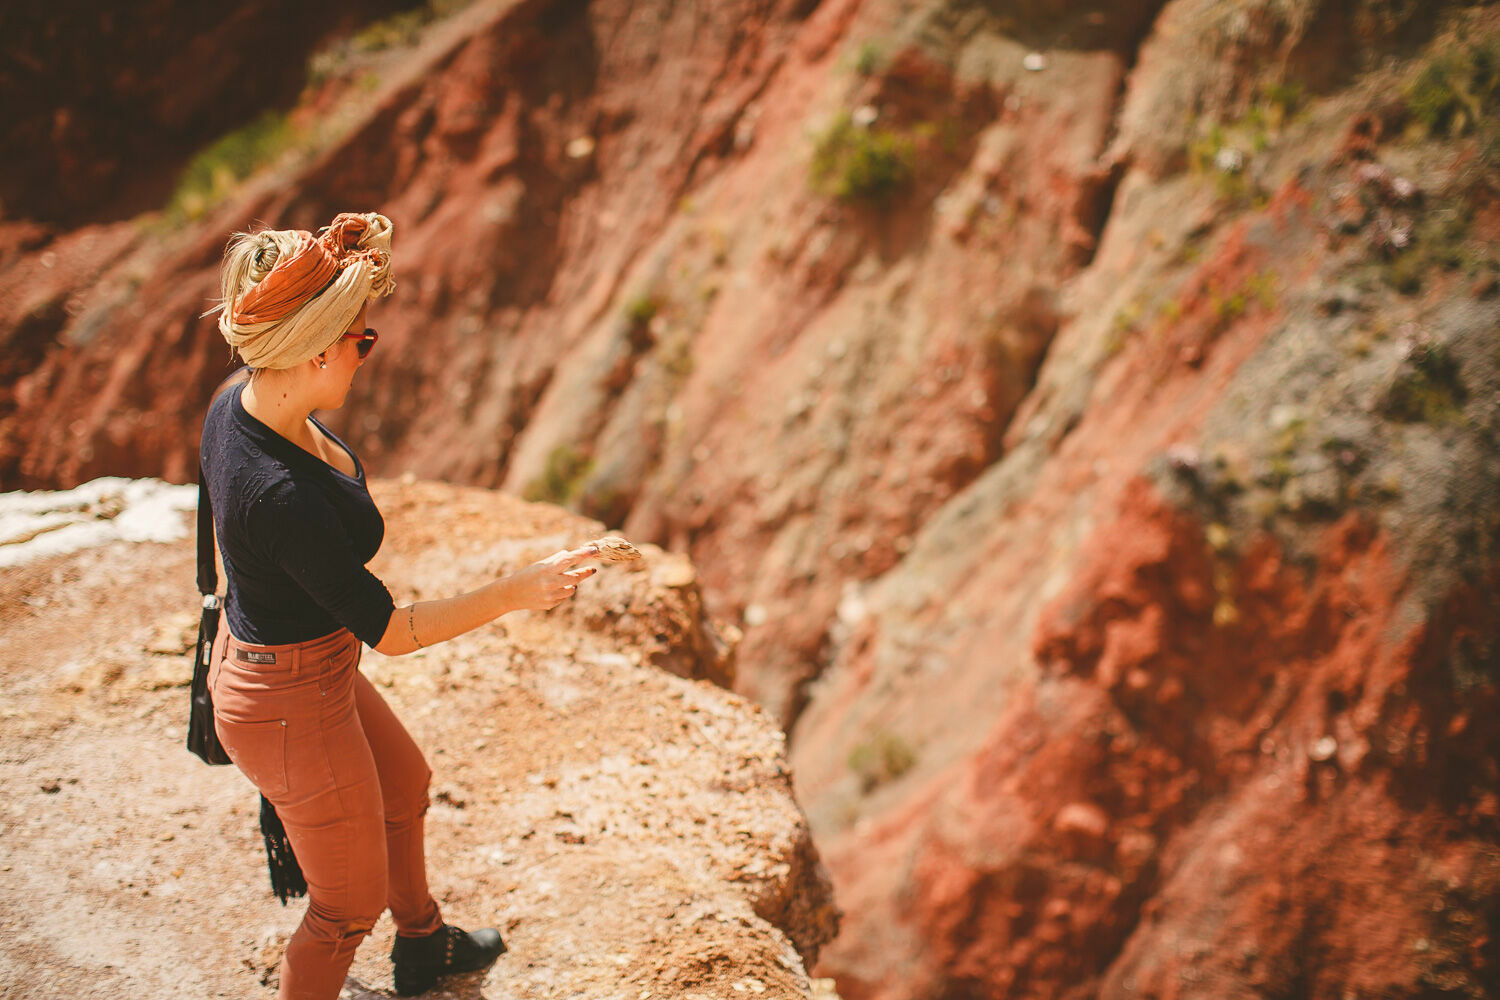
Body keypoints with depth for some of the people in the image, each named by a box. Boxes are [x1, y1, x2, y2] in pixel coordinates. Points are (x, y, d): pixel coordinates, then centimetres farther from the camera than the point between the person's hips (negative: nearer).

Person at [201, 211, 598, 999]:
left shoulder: (235, 404, -13)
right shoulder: (283, 497, -39)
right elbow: (390, 630, -30)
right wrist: (515, 593, -23)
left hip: (275, 656, 10)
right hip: (293, 707, -10)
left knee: (404, 783, 35)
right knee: (350, 903, 14)